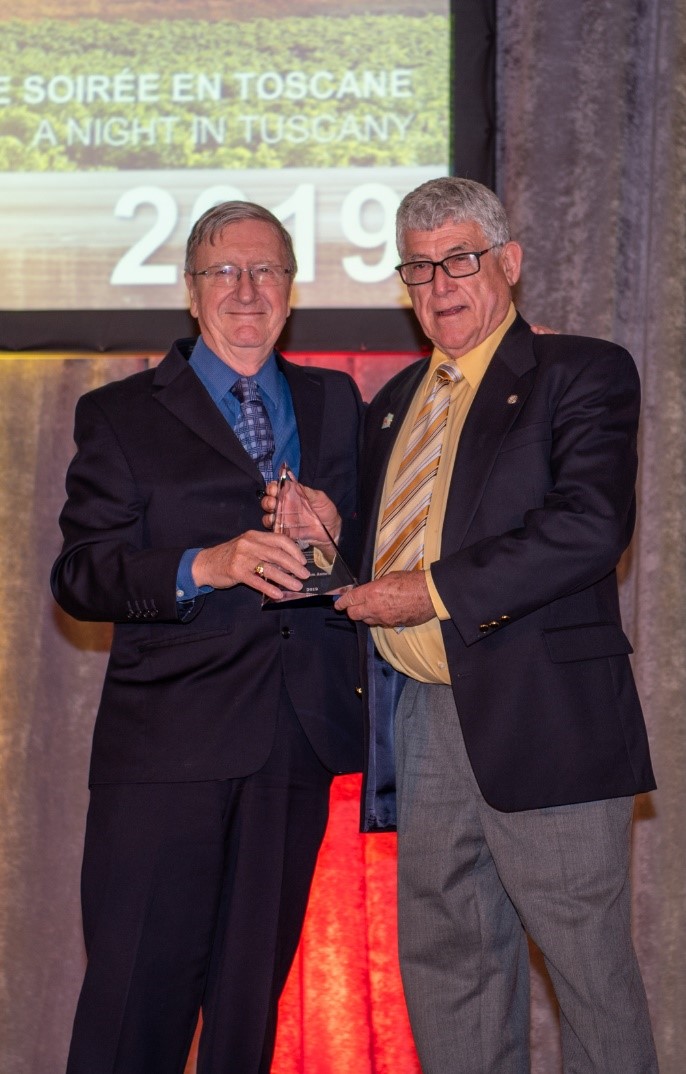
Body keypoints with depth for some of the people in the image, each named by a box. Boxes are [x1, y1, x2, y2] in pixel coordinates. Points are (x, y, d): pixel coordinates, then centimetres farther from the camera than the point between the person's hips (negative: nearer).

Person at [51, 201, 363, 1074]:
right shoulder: (121, 416, 6)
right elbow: (80, 576, -4)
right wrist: (203, 567, -20)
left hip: (298, 741, 4)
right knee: (137, 987, -6)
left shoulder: (336, 404, 17)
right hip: (169, 739, -3)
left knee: (254, 986, 9)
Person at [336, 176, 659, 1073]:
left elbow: (590, 525, -17)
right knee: (445, 961, 11)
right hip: (420, 714, 7)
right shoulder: (395, 404, 20)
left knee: (589, 963, -1)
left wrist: (435, 591, -17)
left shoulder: (584, 375, -2)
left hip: (542, 719, -6)